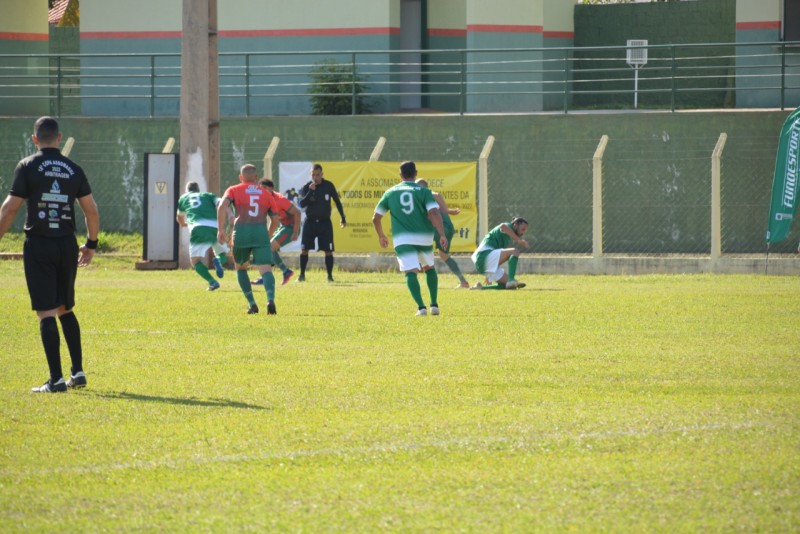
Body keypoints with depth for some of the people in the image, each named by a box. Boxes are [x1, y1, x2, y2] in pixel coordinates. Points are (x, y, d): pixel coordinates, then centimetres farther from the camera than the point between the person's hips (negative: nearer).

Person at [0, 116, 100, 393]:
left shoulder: (28, 166, -4)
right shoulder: (73, 169, 6)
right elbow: (92, 210, 7)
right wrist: (91, 243, 19)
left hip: (38, 245, -4)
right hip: (67, 245, 4)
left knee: (46, 312, -4)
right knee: (65, 309, 18)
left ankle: (56, 379, -8)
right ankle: (77, 371, 14)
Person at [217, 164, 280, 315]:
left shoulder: (234, 190, 14)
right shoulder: (266, 194, 19)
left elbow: (222, 206, -5)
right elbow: (275, 220, 18)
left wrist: (220, 230, -8)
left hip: (241, 232, 0)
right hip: (261, 233, 0)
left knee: (241, 268, 23)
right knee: (266, 270, -10)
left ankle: (252, 304, 15)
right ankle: (271, 300, -37)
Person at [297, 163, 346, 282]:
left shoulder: (329, 186, -2)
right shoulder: (307, 187, -4)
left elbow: (337, 201, 8)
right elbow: (302, 204, -15)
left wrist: (343, 218, 9)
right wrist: (310, 191, -25)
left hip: (325, 222, 0)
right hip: (310, 222, 0)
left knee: (328, 250, -4)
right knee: (304, 249, -5)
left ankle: (330, 276, 4)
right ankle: (302, 275, 4)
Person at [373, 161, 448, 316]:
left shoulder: (391, 192, 10)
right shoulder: (423, 191, 3)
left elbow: (376, 218, 14)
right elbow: (434, 213, -12)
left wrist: (381, 236, 30)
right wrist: (442, 235, -15)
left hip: (402, 239, -1)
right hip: (424, 237, 1)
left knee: (411, 273, -7)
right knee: (429, 269, 22)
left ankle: (421, 307, -25)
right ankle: (434, 305, 16)